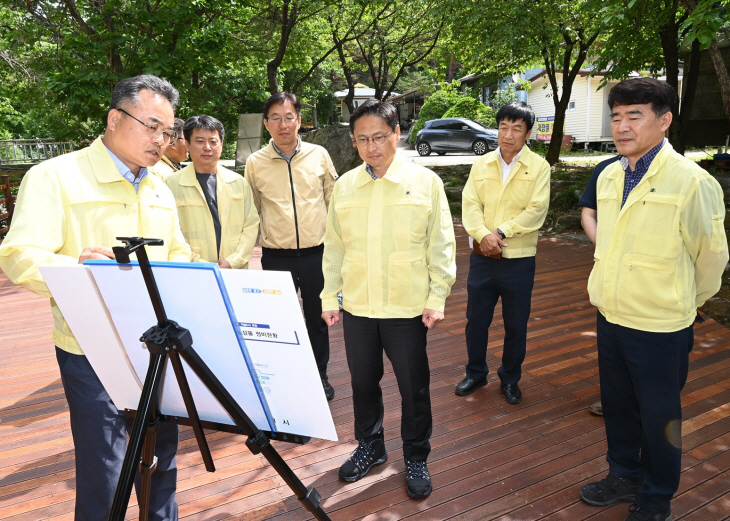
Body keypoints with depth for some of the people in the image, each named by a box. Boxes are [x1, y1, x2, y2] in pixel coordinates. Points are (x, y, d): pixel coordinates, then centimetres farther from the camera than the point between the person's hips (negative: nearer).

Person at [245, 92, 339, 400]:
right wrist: (267, 237, 10)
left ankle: (319, 375, 32)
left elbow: (333, 201, 10)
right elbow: (252, 212, 10)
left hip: (316, 252, 1)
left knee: (317, 318, 13)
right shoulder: (255, 163, -1)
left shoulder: (319, 155, 1)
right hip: (276, 256, -1)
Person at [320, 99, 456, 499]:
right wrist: (329, 297, 7)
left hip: (408, 308, -3)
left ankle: (416, 458, 30)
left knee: (414, 387, 9)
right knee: (363, 381, 16)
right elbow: (333, 247, 9)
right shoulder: (344, 186, 5)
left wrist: (437, 298, -5)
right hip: (356, 306, 3)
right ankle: (369, 446, 39)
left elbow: (441, 245, -2)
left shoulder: (425, 182, -4)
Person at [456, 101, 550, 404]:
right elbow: (470, 204, -3)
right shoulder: (481, 164, 5)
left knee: (516, 325, 10)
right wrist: (483, 234, -19)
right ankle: (476, 373, 33)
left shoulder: (539, 167, -3)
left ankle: (510, 379, 31)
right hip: (482, 257, 2)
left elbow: (536, 211, -12)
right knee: (476, 320, 13)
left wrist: (501, 232, -19)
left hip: (519, 259, -2)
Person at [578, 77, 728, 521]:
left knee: (659, 419, 12)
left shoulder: (692, 181, -17)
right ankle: (624, 476, 44)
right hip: (610, 318, 6)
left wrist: (683, 302, 8)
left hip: (659, 328, -6)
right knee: (617, 406, 21)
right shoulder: (609, 177, 3)